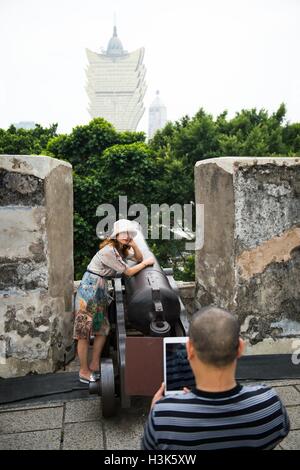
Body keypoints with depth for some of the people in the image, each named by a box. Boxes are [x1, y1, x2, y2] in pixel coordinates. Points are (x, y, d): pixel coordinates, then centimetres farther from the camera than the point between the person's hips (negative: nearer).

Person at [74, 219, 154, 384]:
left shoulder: (122, 248, 6)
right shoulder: (109, 251, -22)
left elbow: (138, 258, 14)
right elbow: (128, 272, -15)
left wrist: (133, 244, -4)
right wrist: (146, 263, -4)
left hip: (101, 290, 9)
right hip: (89, 288, -9)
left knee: (102, 329, 11)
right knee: (84, 332, 1)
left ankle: (94, 366, 24)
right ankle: (84, 371, 12)